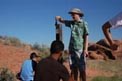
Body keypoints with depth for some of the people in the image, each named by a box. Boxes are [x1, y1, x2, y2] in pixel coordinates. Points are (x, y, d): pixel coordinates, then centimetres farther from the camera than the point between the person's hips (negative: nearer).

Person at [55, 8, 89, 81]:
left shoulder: (84, 24, -3)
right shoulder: (72, 23, 12)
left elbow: (86, 37, -7)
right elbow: (62, 21, 23)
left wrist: (85, 49, -15)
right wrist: (59, 18, -1)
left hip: (80, 49, -5)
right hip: (72, 48, 5)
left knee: (82, 69, -3)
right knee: (74, 68, 8)